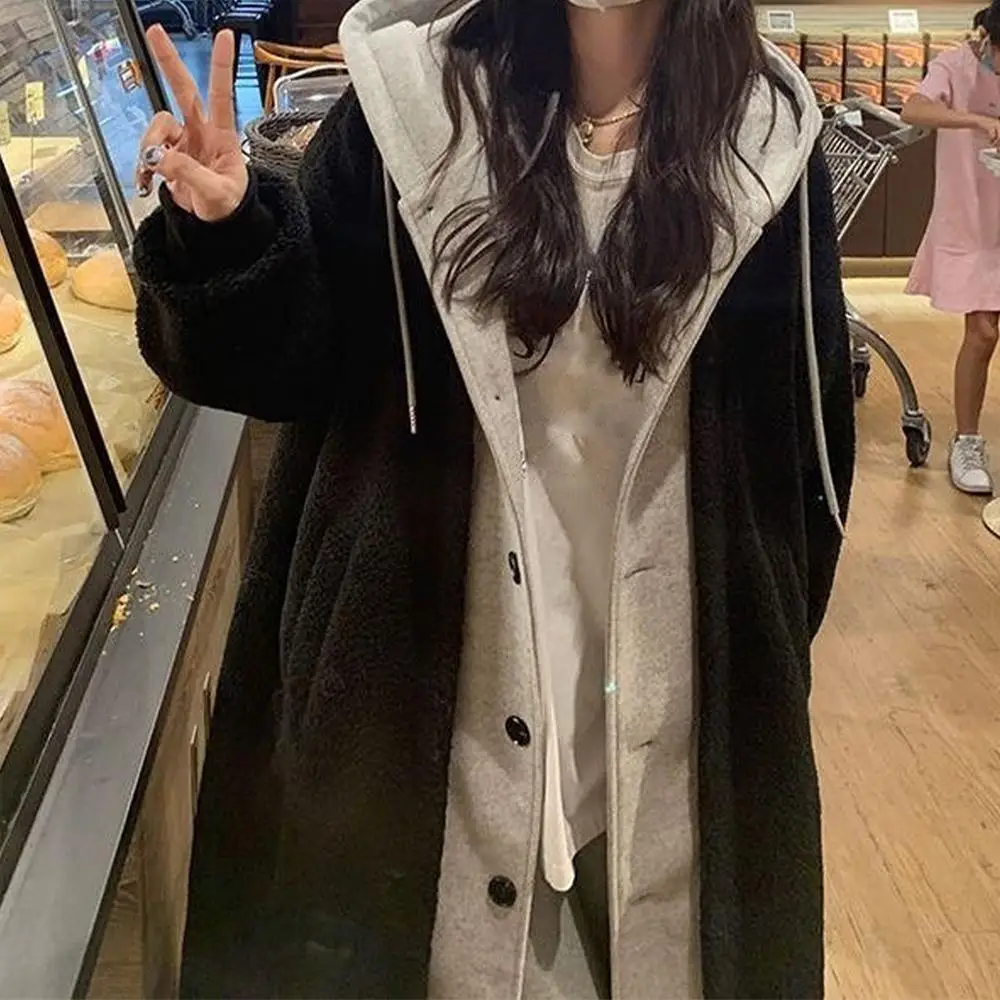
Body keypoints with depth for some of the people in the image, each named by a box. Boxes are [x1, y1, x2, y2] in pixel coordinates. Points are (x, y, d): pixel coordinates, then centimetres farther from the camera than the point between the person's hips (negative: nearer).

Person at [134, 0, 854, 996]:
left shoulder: (766, 137, -3)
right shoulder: (413, 99, -5)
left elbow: (808, 430, 3)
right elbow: (299, 364, -3)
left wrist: (769, 647, 4)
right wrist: (226, 237, -22)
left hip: (676, 651, 1)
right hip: (445, 638, 0)